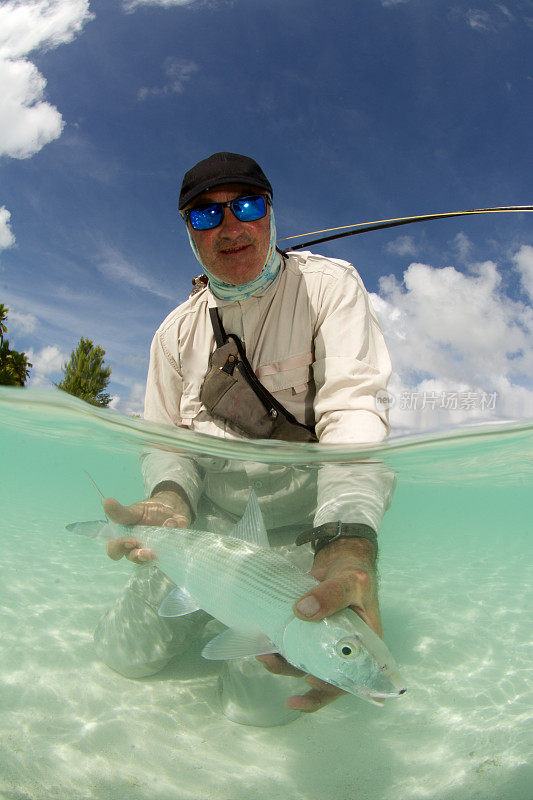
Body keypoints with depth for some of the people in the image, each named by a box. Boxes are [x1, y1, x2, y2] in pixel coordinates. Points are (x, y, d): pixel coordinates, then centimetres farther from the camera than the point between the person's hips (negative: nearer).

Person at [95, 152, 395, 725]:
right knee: (127, 650, 2)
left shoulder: (328, 285, -11)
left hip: (311, 504, -4)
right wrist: (170, 499, -23)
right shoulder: (178, 329, 5)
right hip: (213, 512, 5)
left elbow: (352, 409, -25)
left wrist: (348, 544, -43)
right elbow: (166, 438, 3)